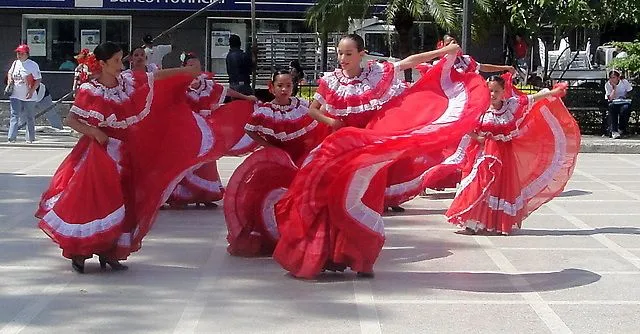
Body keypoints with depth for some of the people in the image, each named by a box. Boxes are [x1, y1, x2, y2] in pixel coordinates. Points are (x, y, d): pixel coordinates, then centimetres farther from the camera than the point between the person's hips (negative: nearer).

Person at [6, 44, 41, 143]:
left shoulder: (33, 65, -10)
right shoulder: (15, 63, 8)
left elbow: (38, 79, -10)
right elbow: (10, 73, 26)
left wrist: (32, 91, -18)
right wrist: (9, 80, 4)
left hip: (29, 97, -4)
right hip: (15, 95, 4)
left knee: (30, 118, 7)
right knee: (14, 116, -5)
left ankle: (30, 138, 17)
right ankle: (12, 137, -10)